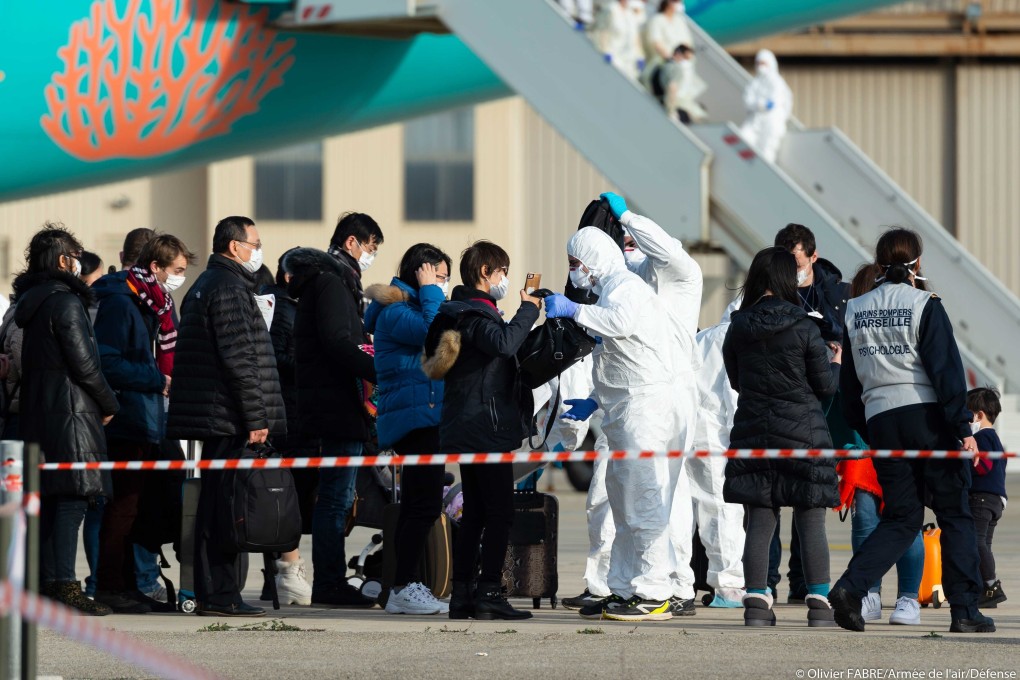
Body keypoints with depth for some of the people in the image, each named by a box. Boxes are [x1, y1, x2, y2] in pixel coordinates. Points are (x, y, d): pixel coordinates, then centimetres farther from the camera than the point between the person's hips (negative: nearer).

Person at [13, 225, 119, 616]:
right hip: (70, 409, -9)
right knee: (72, 497, -11)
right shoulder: (65, 301, -11)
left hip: (36, 411, 9)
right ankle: (65, 586, -17)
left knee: (47, 500, 10)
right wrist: (109, 404, -2)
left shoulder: (30, 302, 15)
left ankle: (46, 583, 12)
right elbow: (83, 362, -15)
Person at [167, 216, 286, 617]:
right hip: (230, 419, -10)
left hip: (210, 417, 10)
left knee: (214, 505, 11)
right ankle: (220, 595, -9)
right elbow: (239, 359, -18)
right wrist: (256, 418, -17)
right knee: (226, 506, -9)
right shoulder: (229, 289, -12)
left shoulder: (203, 287, 21)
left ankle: (212, 594, 15)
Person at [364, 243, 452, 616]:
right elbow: (431, 332, -23)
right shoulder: (395, 311, -10)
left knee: (416, 506, 11)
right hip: (416, 415, -11)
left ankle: (404, 589, 13)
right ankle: (404, 588, -15)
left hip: (425, 415, 11)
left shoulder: (412, 308, 21)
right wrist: (430, 292, -13)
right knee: (424, 505, -15)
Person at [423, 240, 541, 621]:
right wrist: (528, 311, -21)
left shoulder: (461, 313, 17)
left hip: (466, 429, 10)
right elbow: (504, 343, -34)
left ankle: (461, 594, 11)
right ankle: (488, 593, -12)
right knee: (500, 512, -9)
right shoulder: (476, 316, -14)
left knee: (474, 514, 11)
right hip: (487, 428, -10)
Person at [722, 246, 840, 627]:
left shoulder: (738, 328, 1)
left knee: (759, 523, 4)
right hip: (803, 432, -3)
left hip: (753, 431, 3)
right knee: (811, 524, 2)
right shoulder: (803, 328, -9)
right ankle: (819, 604, 0)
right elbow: (825, 385, -2)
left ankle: (756, 602, -1)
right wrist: (836, 364, 18)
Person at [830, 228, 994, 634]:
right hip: (928, 416, -4)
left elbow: (849, 382, 13)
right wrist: (964, 428, -11)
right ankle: (965, 611, 2)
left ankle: (850, 587, -10)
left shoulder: (855, 311, 10)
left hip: (880, 419, 4)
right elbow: (946, 368, -11)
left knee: (901, 517, 11)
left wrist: (865, 432, 21)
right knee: (955, 513, 5)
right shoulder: (925, 305, -6)